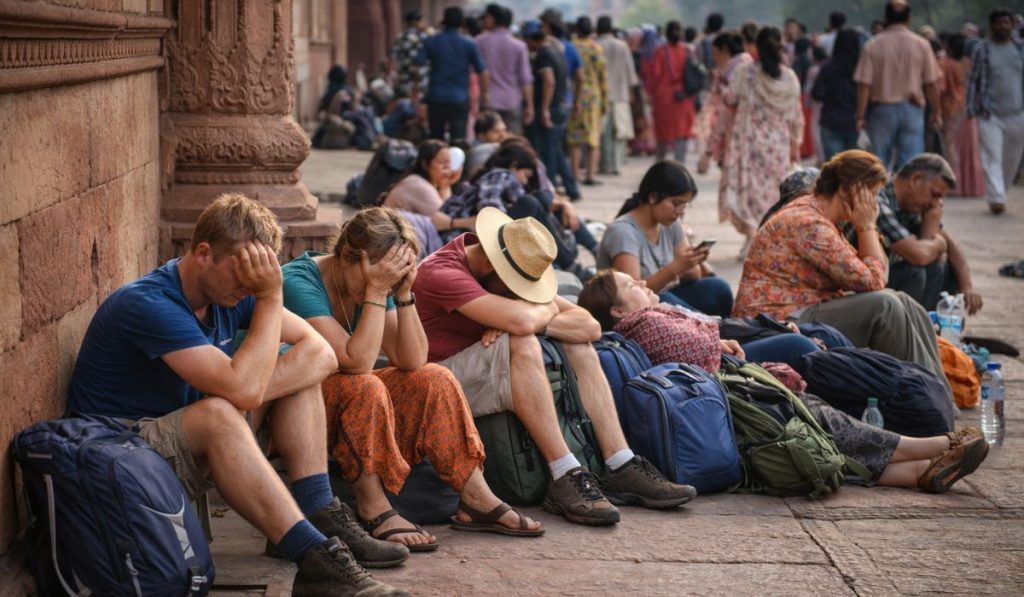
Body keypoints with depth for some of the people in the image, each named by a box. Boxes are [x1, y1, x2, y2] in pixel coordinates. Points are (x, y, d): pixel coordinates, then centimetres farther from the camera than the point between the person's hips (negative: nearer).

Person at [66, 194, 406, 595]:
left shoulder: (230, 291, -1)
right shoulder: (148, 305, -26)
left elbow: (321, 355, -6)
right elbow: (243, 389, -34)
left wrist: (247, 396, -21)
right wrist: (271, 298, -27)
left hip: (196, 444, 8)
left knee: (301, 370, -1)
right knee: (218, 415, -37)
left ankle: (321, 517, -10)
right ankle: (315, 560, -39)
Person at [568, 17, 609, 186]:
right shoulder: (597, 48, -1)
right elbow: (603, 76, -1)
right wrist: (605, 100, 6)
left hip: (575, 96, 0)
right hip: (594, 96, 0)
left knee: (574, 139, 6)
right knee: (593, 138, 5)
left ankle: (575, 175, 4)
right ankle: (590, 175, 1)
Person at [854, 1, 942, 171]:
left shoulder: (872, 45, -5)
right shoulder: (921, 45, -3)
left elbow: (864, 85, -9)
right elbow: (931, 84, -2)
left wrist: (861, 116, -3)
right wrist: (936, 113, 8)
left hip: (882, 109, 0)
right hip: (912, 109, 0)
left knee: (880, 164, 10)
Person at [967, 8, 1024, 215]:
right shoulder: (982, 50, 1)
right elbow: (973, 81, 2)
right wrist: (972, 110, -4)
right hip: (990, 114, -3)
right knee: (992, 157, -12)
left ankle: (998, 194, 23)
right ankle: (996, 198, -18)